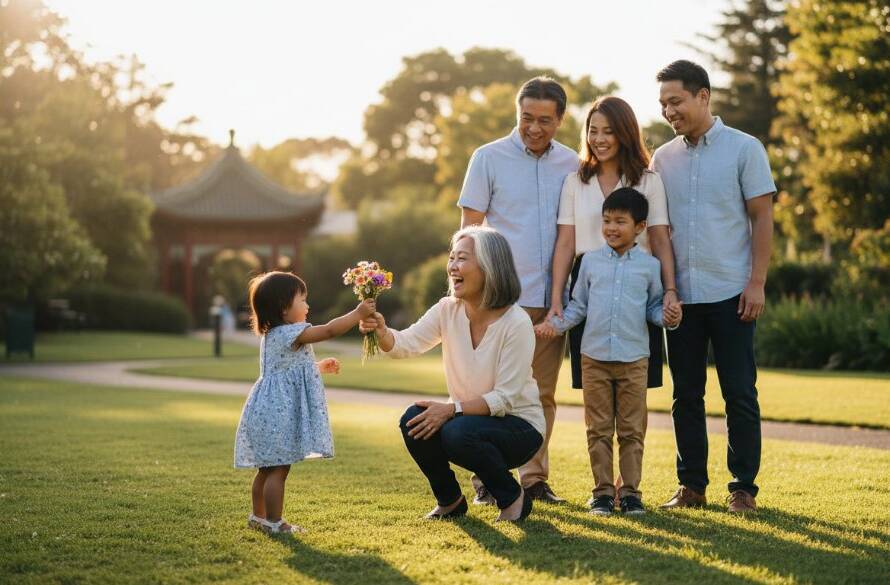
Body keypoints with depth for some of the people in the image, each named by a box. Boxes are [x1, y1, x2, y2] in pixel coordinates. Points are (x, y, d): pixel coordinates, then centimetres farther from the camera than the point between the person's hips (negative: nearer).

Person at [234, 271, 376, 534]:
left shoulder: (272, 335, 16)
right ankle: (274, 522, -4)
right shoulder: (291, 333, -15)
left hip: (271, 410, 10)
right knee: (278, 469, -6)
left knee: (267, 468, 18)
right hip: (279, 411, -10)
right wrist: (358, 313, -7)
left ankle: (259, 516, 26)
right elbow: (329, 330, -16)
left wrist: (319, 367, 31)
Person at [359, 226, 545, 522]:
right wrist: (381, 331, -39)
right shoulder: (448, 310, -5)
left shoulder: (517, 323, -21)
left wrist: (452, 409, -31)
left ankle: (513, 498, -6)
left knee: (459, 432, -34)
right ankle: (450, 500, 5)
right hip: (466, 417, 5)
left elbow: (504, 398, -22)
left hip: (518, 425, -5)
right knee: (413, 422, -22)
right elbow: (407, 343, -17)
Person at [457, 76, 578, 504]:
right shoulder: (489, 158, 0)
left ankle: (534, 477, 16)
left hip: (552, 299, 3)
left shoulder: (571, 164, 8)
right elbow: (470, 227, 0)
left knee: (543, 393, 8)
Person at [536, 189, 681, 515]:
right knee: (599, 429, 4)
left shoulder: (649, 266, 4)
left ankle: (631, 491, 10)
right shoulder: (590, 261, 6)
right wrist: (556, 324, -2)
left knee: (632, 430, 3)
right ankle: (603, 491, 10)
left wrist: (668, 317, -13)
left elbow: (654, 307, 8)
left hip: (634, 360, -1)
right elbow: (579, 305, 11)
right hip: (594, 357, 1)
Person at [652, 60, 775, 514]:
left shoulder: (744, 149, -1)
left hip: (730, 293, -4)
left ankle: (743, 487, 8)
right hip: (679, 294, 4)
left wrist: (757, 282, -10)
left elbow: (762, 218, -2)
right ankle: (691, 485, 16)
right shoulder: (662, 159, 10)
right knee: (686, 394, 8)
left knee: (739, 394, 0)